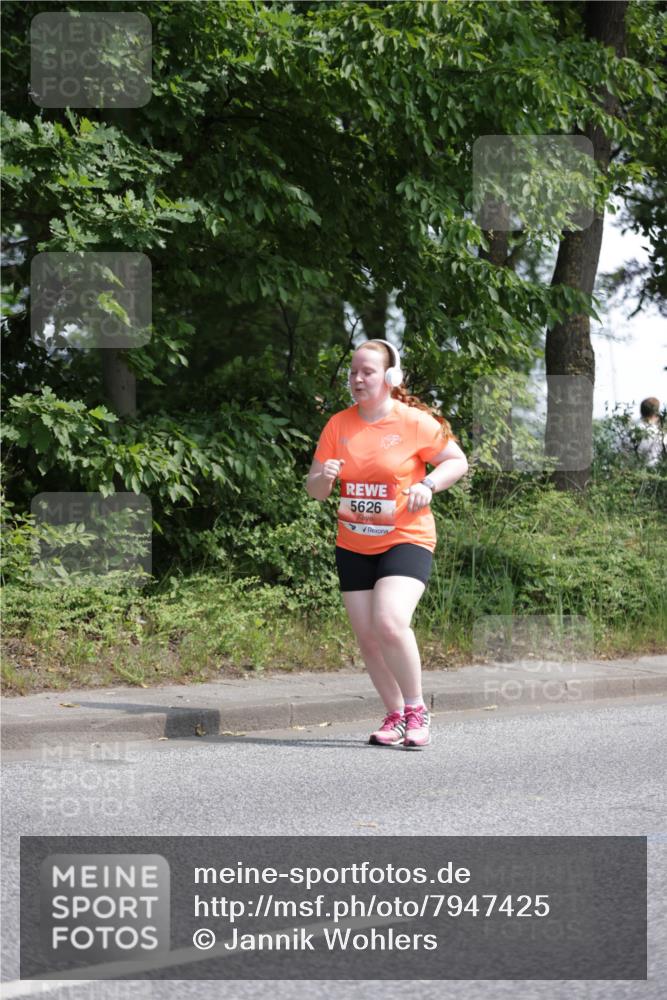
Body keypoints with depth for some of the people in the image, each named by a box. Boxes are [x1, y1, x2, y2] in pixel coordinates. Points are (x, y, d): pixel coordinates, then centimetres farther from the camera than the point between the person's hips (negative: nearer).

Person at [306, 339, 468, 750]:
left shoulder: (415, 422, -8)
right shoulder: (339, 425, 3)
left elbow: (458, 461, 3)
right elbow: (314, 489, 6)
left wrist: (429, 485, -16)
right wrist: (324, 477, -17)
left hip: (406, 540, -5)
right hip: (354, 546, 5)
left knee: (390, 622, -24)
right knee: (368, 637, 4)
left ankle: (416, 710, -6)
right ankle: (396, 716, 21)